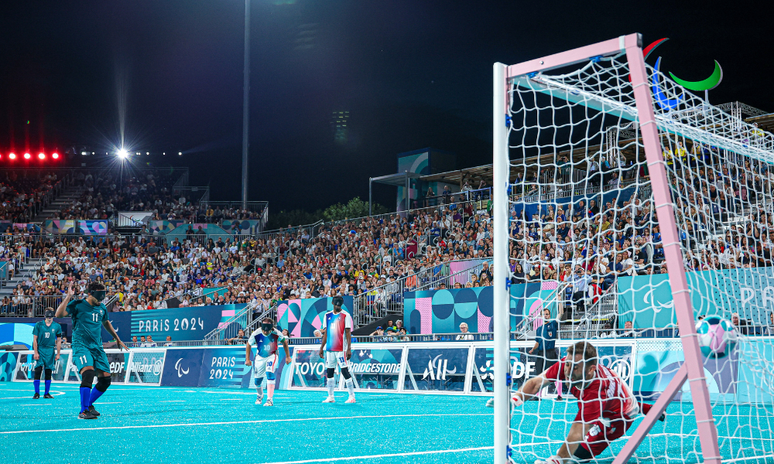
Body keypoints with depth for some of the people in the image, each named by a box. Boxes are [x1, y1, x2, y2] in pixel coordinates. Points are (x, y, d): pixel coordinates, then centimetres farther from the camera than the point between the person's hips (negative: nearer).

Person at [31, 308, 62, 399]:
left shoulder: (57, 326, 5)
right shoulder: (39, 324, 1)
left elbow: (58, 341, 8)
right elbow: (35, 339, 1)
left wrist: (58, 354, 4)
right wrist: (35, 352, -6)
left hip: (50, 351, 2)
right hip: (40, 349, -2)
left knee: (48, 372, 4)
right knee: (38, 370, -10)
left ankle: (46, 393, 12)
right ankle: (37, 393, -4)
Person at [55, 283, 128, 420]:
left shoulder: (102, 308, 12)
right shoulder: (77, 305, -5)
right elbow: (59, 314, -19)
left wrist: (117, 339, 37)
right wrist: (68, 297, -20)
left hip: (97, 347, 6)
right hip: (81, 346, -6)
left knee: (106, 378, -1)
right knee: (88, 372, -27)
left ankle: (89, 404, 22)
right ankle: (83, 411, -19)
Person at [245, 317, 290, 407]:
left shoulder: (276, 334, -24)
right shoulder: (256, 334, -24)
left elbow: (284, 342, -5)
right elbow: (248, 345, -6)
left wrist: (288, 356, -1)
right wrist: (247, 359, -7)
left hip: (272, 356, -2)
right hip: (260, 357, 2)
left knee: (269, 374, -26)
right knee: (258, 379, 8)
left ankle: (270, 399, -24)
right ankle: (260, 395, 41)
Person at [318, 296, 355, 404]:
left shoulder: (345, 316, -3)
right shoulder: (327, 316, 12)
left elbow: (348, 333, -7)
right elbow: (325, 333, 16)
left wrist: (349, 349, -13)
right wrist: (321, 347, 12)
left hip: (341, 349, -6)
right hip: (329, 349, 6)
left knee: (345, 371, -8)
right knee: (329, 372, 7)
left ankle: (352, 396, -3)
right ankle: (330, 397, 14)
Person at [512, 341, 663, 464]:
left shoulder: (596, 390, -47)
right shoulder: (568, 364, -31)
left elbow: (577, 433, -50)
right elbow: (536, 383, -30)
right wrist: (514, 399, -47)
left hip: (620, 415, -8)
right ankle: (651, 410, 62)